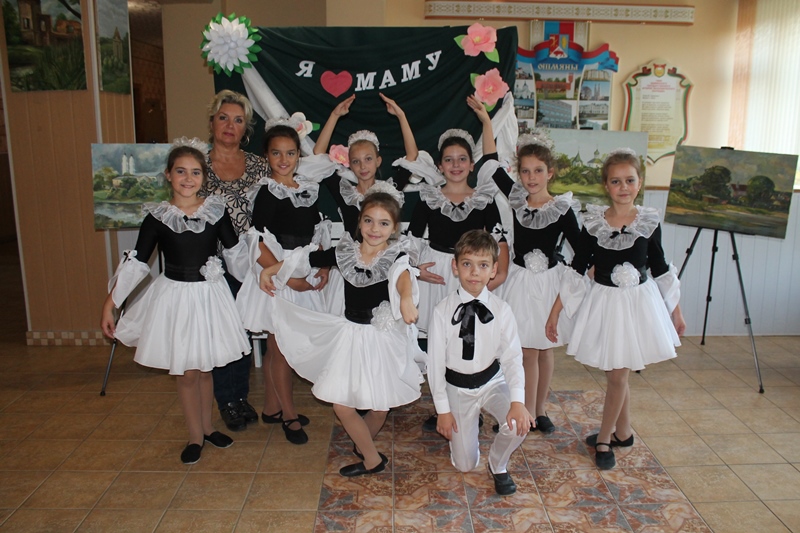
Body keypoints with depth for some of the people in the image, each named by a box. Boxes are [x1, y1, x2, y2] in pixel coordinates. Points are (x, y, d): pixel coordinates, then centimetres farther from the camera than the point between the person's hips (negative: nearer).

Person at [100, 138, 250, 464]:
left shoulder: (215, 210, -4)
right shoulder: (157, 216, -8)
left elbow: (235, 251, 7)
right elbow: (136, 262, -5)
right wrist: (110, 303, -7)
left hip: (210, 296, 1)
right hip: (174, 297, -1)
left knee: (205, 368, 14)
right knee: (186, 372, 7)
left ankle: (207, 428, 34)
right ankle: (195, 437, 25)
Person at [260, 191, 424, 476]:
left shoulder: (397, 255, -15)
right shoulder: (345, 251, -3)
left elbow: (403, 274, -38)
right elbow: (308, 258, 8)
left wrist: (406, 298, -59)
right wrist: (269, 270, 10)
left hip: (384, 337, -4)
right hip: (351, 334, 4)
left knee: (380, 406, 5)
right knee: (341, 403, 8)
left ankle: (363, 444, 36)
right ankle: (372, 458, 31)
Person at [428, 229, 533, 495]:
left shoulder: (501, 310, -12)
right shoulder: (443, 311, -15)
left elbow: (512, 356, -16)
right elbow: (435, 360, -10)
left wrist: (517, 400, -31)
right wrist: (442, 409, -9)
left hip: (492, 381, 1)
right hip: (458, 388, -1)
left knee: (519, 422, -26)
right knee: (465, 464, 2)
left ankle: (498, 464, 8)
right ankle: (465, 430, 37)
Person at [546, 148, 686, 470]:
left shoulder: (649, 222, -5)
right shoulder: (593, 224, -8)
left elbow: (660, 269, 6)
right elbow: (577, 271, -4)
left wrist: (675, 311, 12)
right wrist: (555, 312, -5)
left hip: (639, 303, 0)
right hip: (603, 303, 0)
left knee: (617, 375, 3)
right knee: (617, 374, 10)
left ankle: (604, 439, 23)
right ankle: (623, 433, 33)